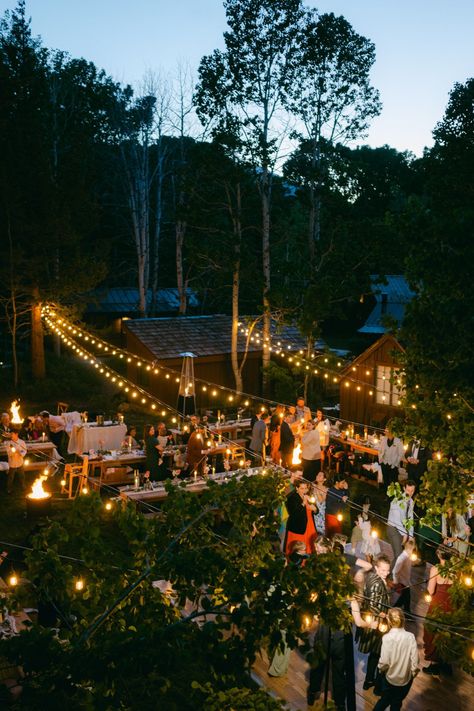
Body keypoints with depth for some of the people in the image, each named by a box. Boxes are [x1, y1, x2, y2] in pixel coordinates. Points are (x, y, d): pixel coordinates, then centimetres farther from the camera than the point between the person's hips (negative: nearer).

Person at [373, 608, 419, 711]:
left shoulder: (387, 637, -21)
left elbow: (384, 662, -22)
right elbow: (415, 659, -12)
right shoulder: (410, 636, -15)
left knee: (384, 700, 25)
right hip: (406, 678, 2)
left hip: (390, 678, -2)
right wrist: (413, 673, 7)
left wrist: (381, 669, 0)